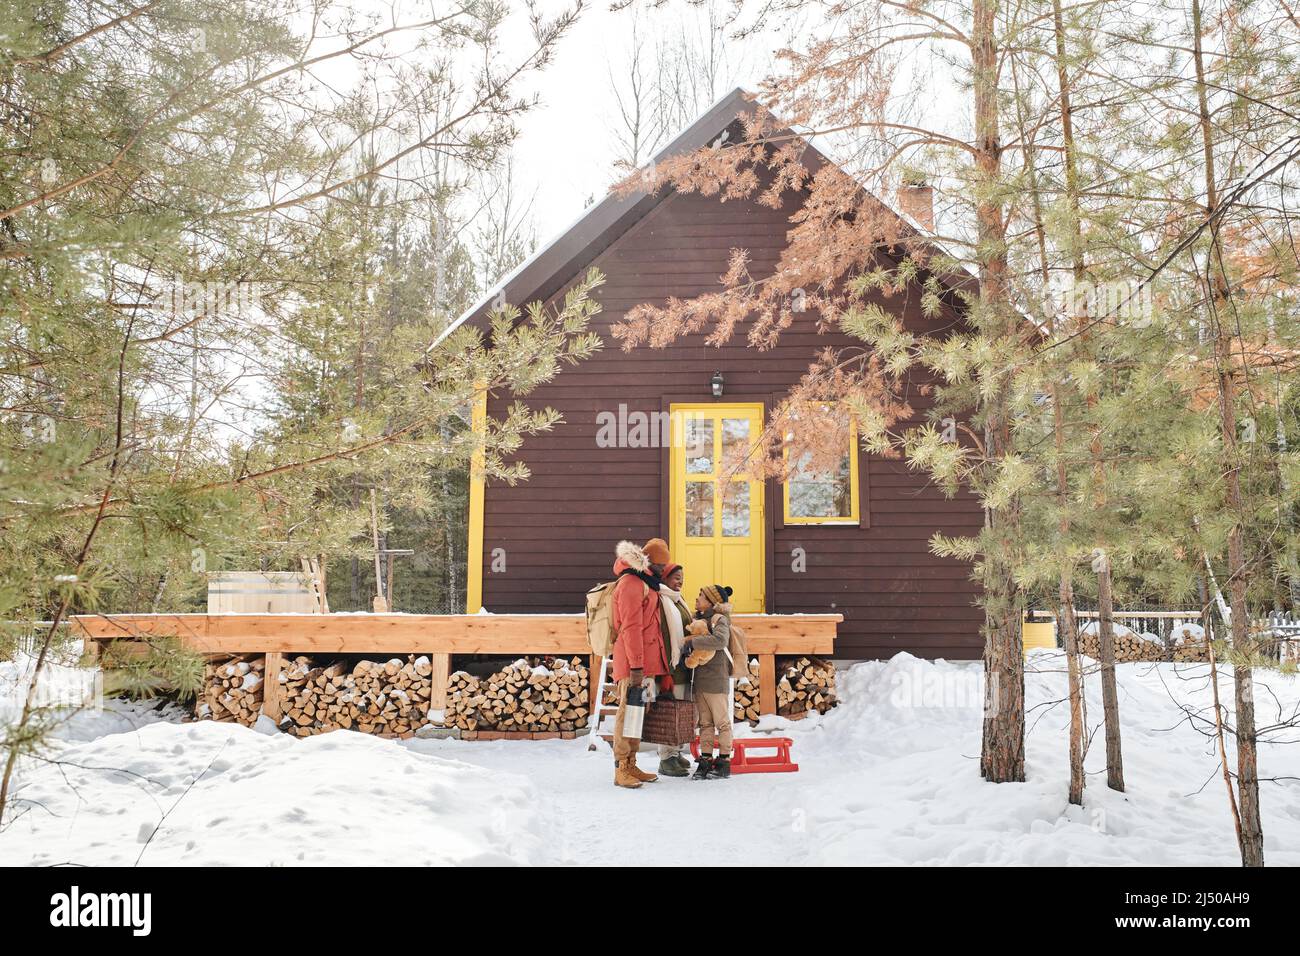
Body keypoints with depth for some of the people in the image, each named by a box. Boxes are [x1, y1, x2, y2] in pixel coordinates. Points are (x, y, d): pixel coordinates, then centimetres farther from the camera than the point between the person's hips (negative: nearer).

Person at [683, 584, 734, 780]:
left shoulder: (720, 620, -10)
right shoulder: (698, 619, 12)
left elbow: (720, 640, -29)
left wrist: (692, 641, -24)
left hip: (716, 680, -7)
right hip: (699, 680, 7)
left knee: (722, 722, 3)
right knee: (705, 723, 11)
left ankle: (724, 762, 10)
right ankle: (705, 760, 15)